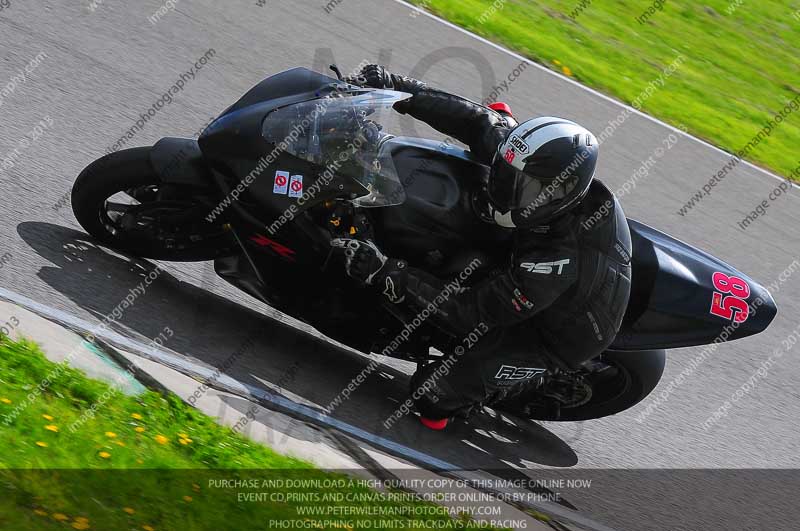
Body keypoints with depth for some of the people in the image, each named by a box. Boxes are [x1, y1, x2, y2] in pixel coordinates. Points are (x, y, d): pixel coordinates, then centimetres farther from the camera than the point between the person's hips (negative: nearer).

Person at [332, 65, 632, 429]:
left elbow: (469, 313, -37)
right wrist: (398, 88, -22)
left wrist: (384, 272, -41)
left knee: (432, 393, -19)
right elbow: (479, 123, -15)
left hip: (550, 338, -8)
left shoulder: (558, 262, -43)